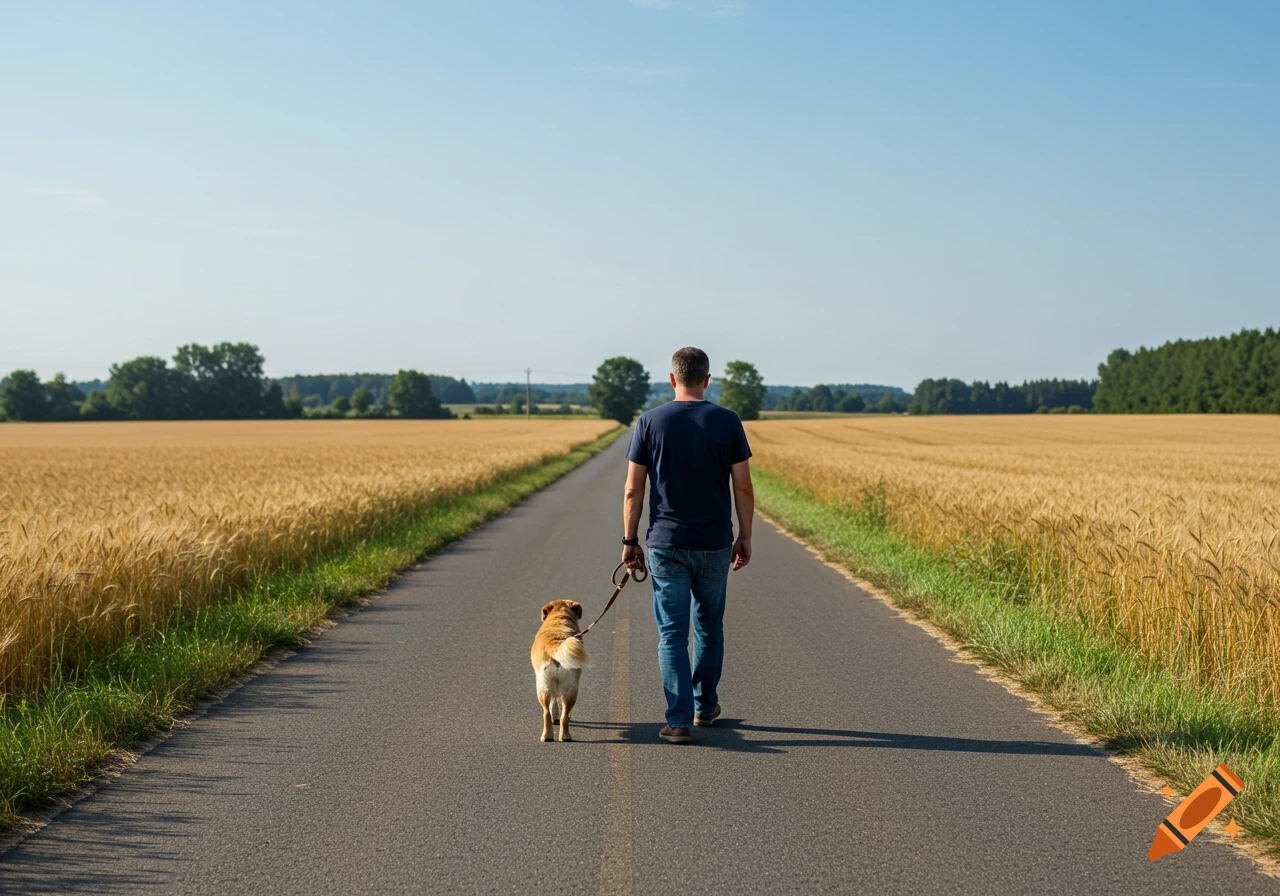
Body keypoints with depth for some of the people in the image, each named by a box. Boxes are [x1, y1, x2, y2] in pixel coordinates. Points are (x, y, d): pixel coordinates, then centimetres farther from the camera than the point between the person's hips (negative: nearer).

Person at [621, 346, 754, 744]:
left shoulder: (650, 422, -4)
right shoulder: (728, 422, -2)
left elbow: (633, 490, -3)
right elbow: (743, 488, -2)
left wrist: (629, 541, 5)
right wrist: (745, 538, 9)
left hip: (666, 543, -1)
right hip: (714, 544, 1)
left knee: (672, 633, 0)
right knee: (709, 626, 19)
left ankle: (679, 719, -6)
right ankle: (705, 706, 32)